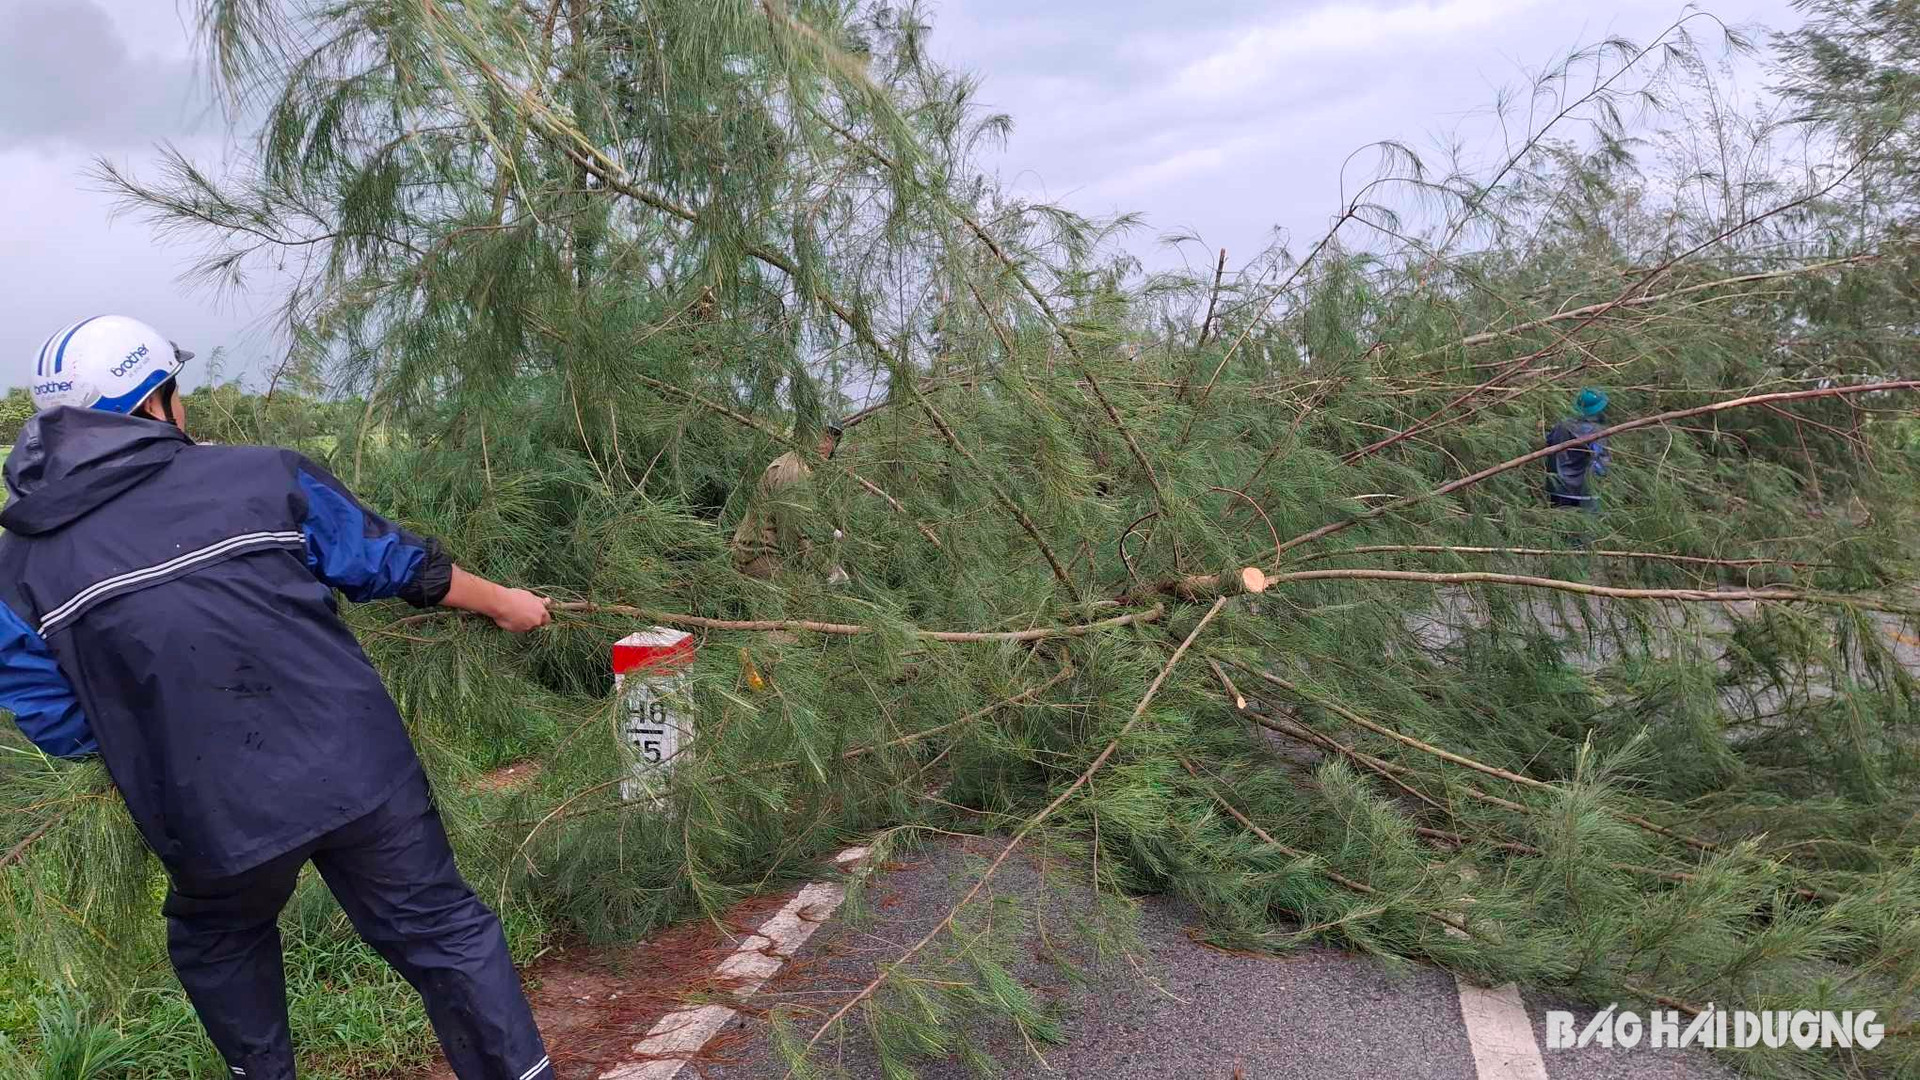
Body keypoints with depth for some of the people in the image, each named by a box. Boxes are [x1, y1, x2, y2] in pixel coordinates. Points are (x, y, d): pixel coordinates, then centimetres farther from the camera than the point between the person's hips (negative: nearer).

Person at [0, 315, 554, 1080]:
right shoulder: (261, 475, -3)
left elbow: (62, 728, 6)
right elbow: (397, 563, 7)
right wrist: (503, 603, 23)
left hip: (214, 817, 2)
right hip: (358, 772, -1)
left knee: (217, 941, 32)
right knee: (442, 930, 14)